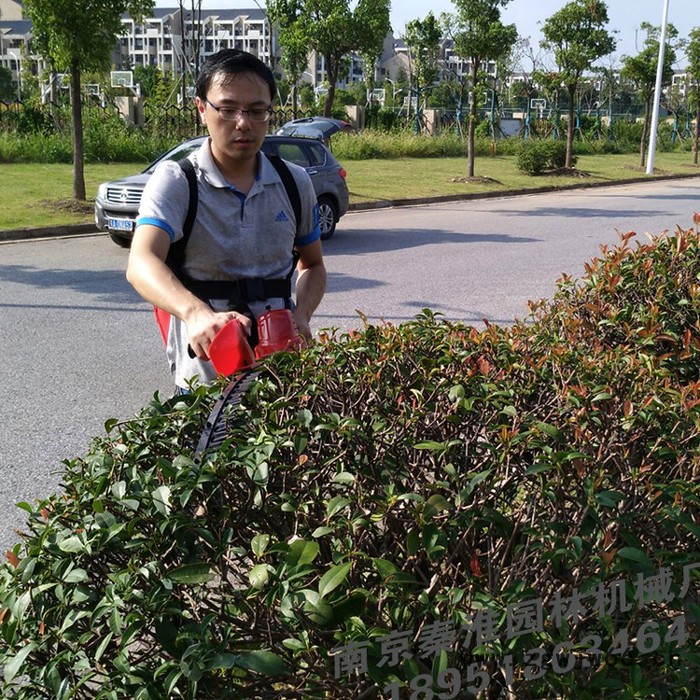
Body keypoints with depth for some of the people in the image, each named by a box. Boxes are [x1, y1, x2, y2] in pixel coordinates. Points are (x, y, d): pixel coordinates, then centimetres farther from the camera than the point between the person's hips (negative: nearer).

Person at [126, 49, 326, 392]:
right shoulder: (175, 180, -10)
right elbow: (142, 263, -27)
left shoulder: (295, 182, 4)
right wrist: (197, 312, -47)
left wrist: (302, 314, -6)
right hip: (204, 375, -3)